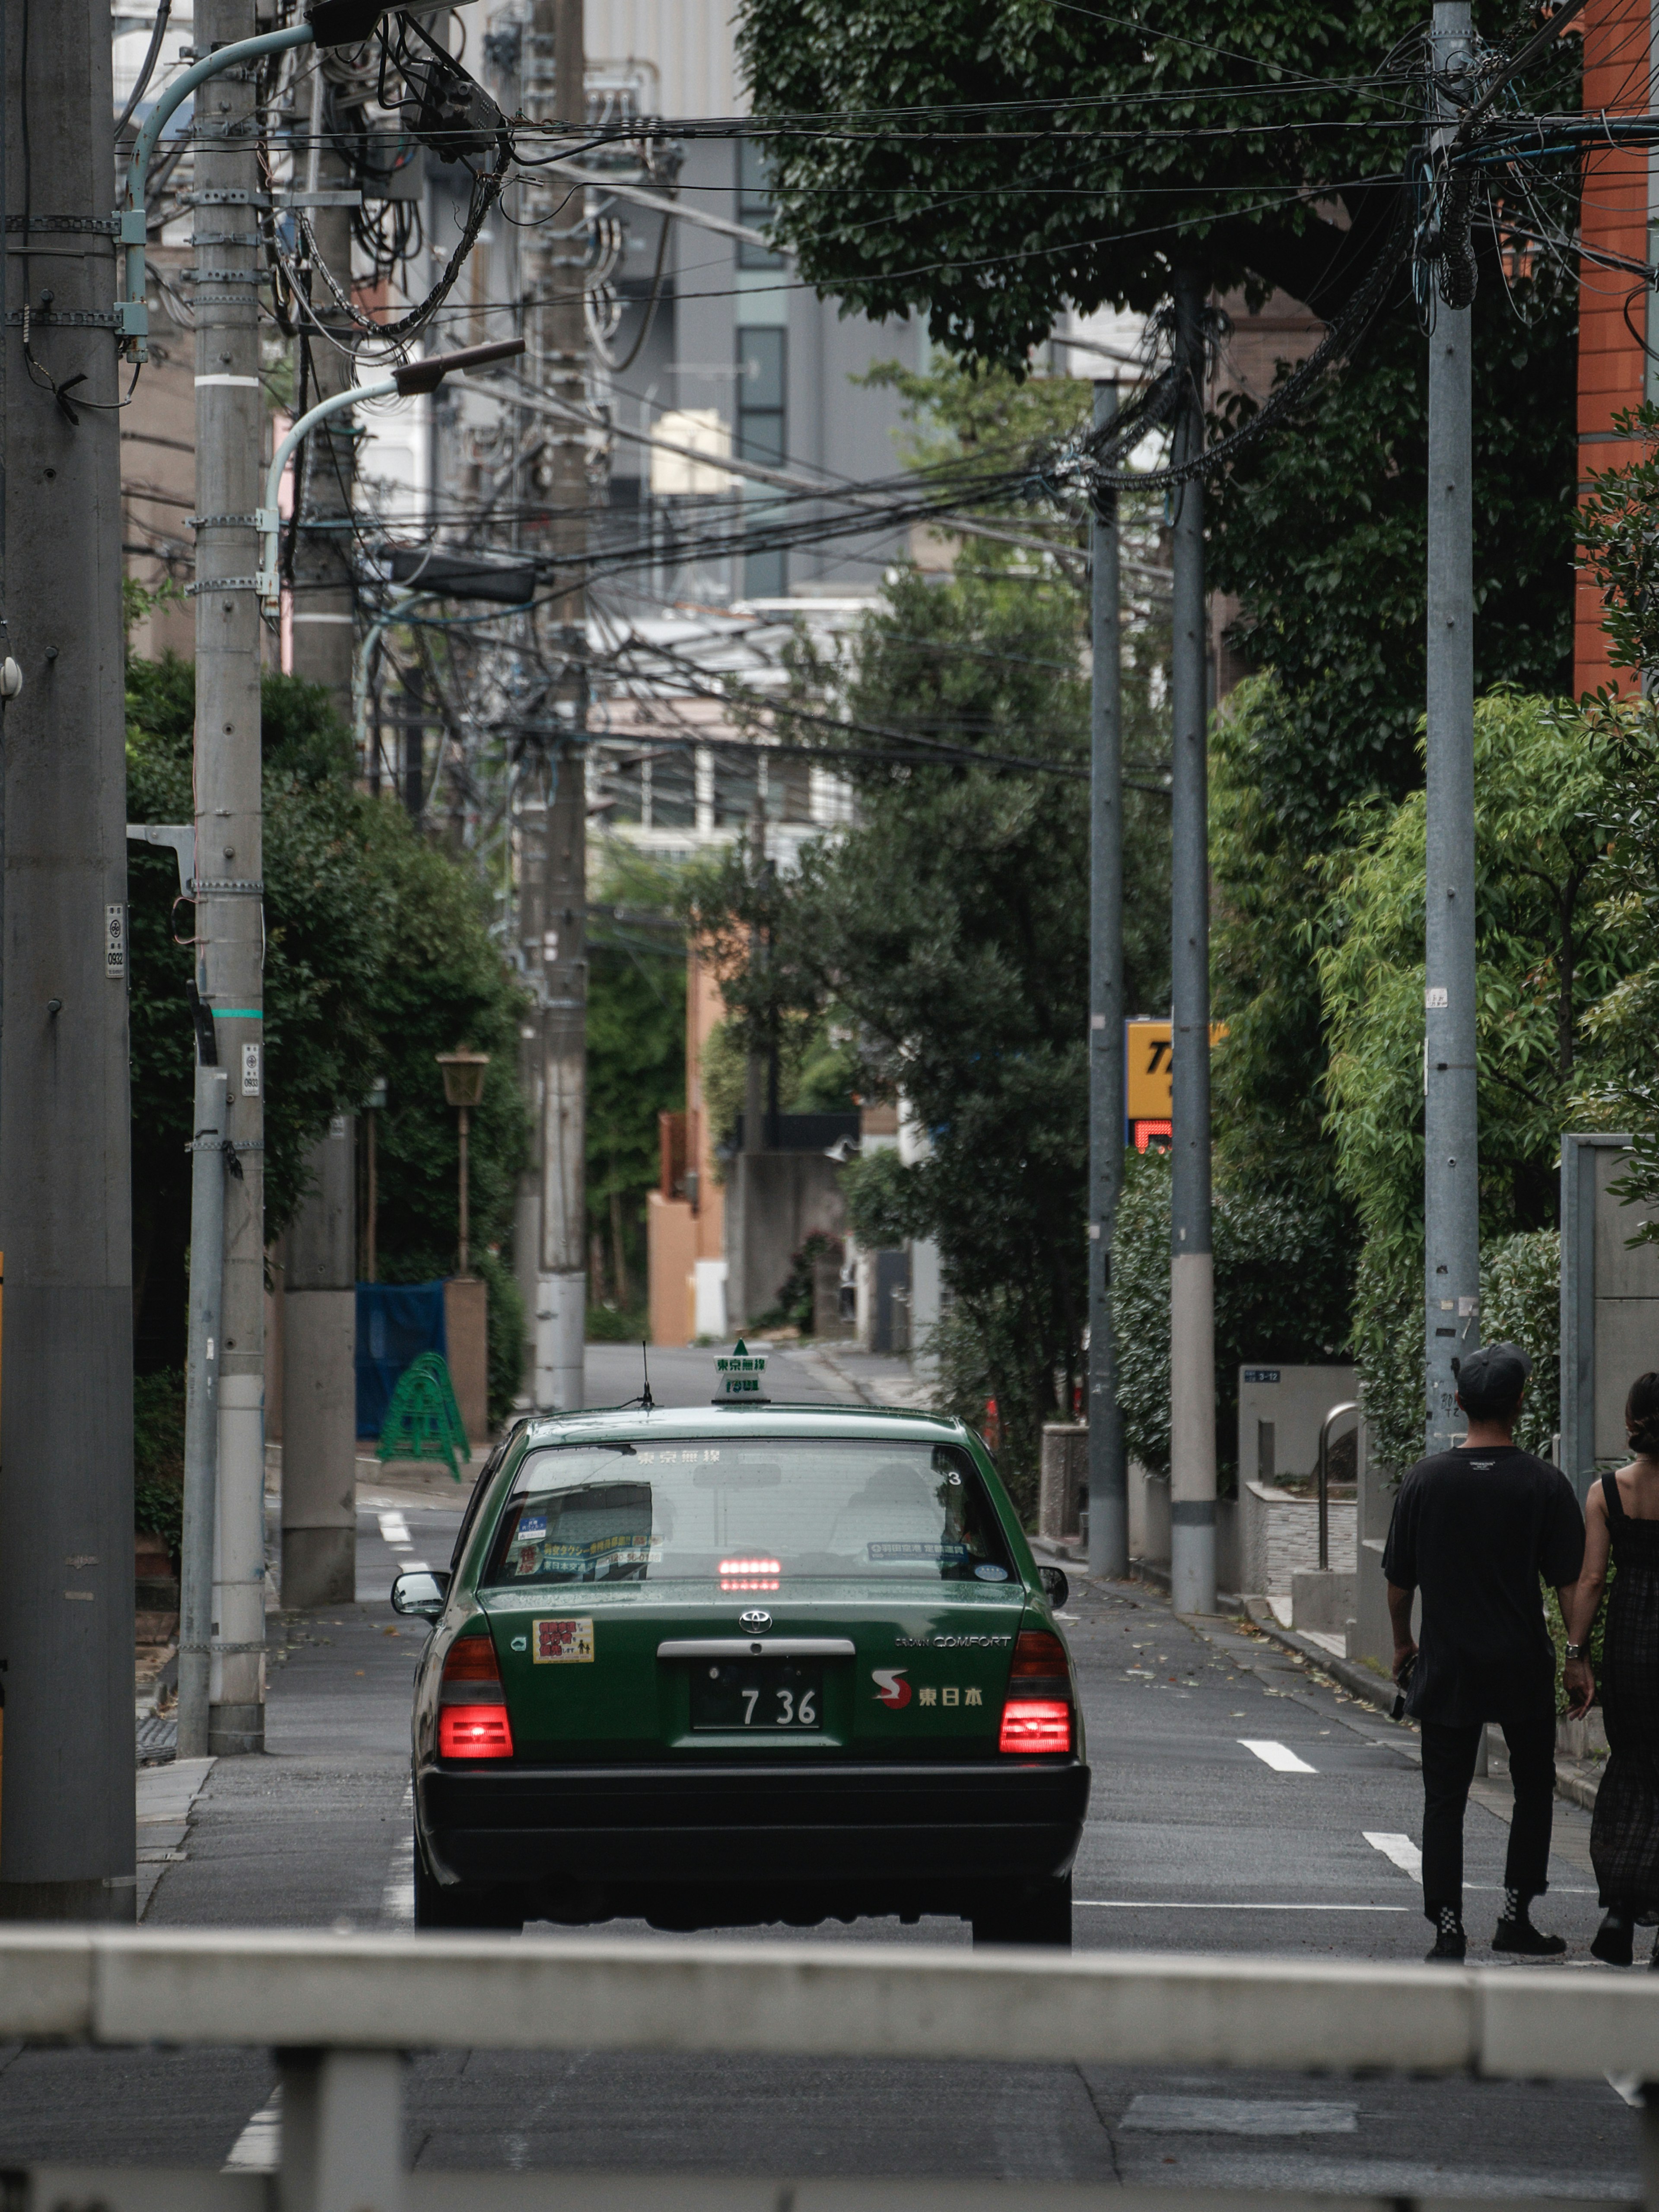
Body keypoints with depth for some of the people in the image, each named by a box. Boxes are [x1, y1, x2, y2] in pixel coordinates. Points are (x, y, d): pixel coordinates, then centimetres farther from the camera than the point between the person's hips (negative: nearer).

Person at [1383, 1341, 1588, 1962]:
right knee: (1534, 1789, 16)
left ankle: (1448, 1929, 0)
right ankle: (1515, 1917, 13)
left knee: (1444, 1800, 6)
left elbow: (1399, 1579, 3)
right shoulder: (1544, 1485, -8)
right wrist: (1578, 1659, 3)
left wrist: (1402, 1644, 17)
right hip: (1523, 1667, -1)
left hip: (1447, 1670, 1)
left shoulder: (1425, 1480, -3)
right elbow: (1570, 1582, -5)